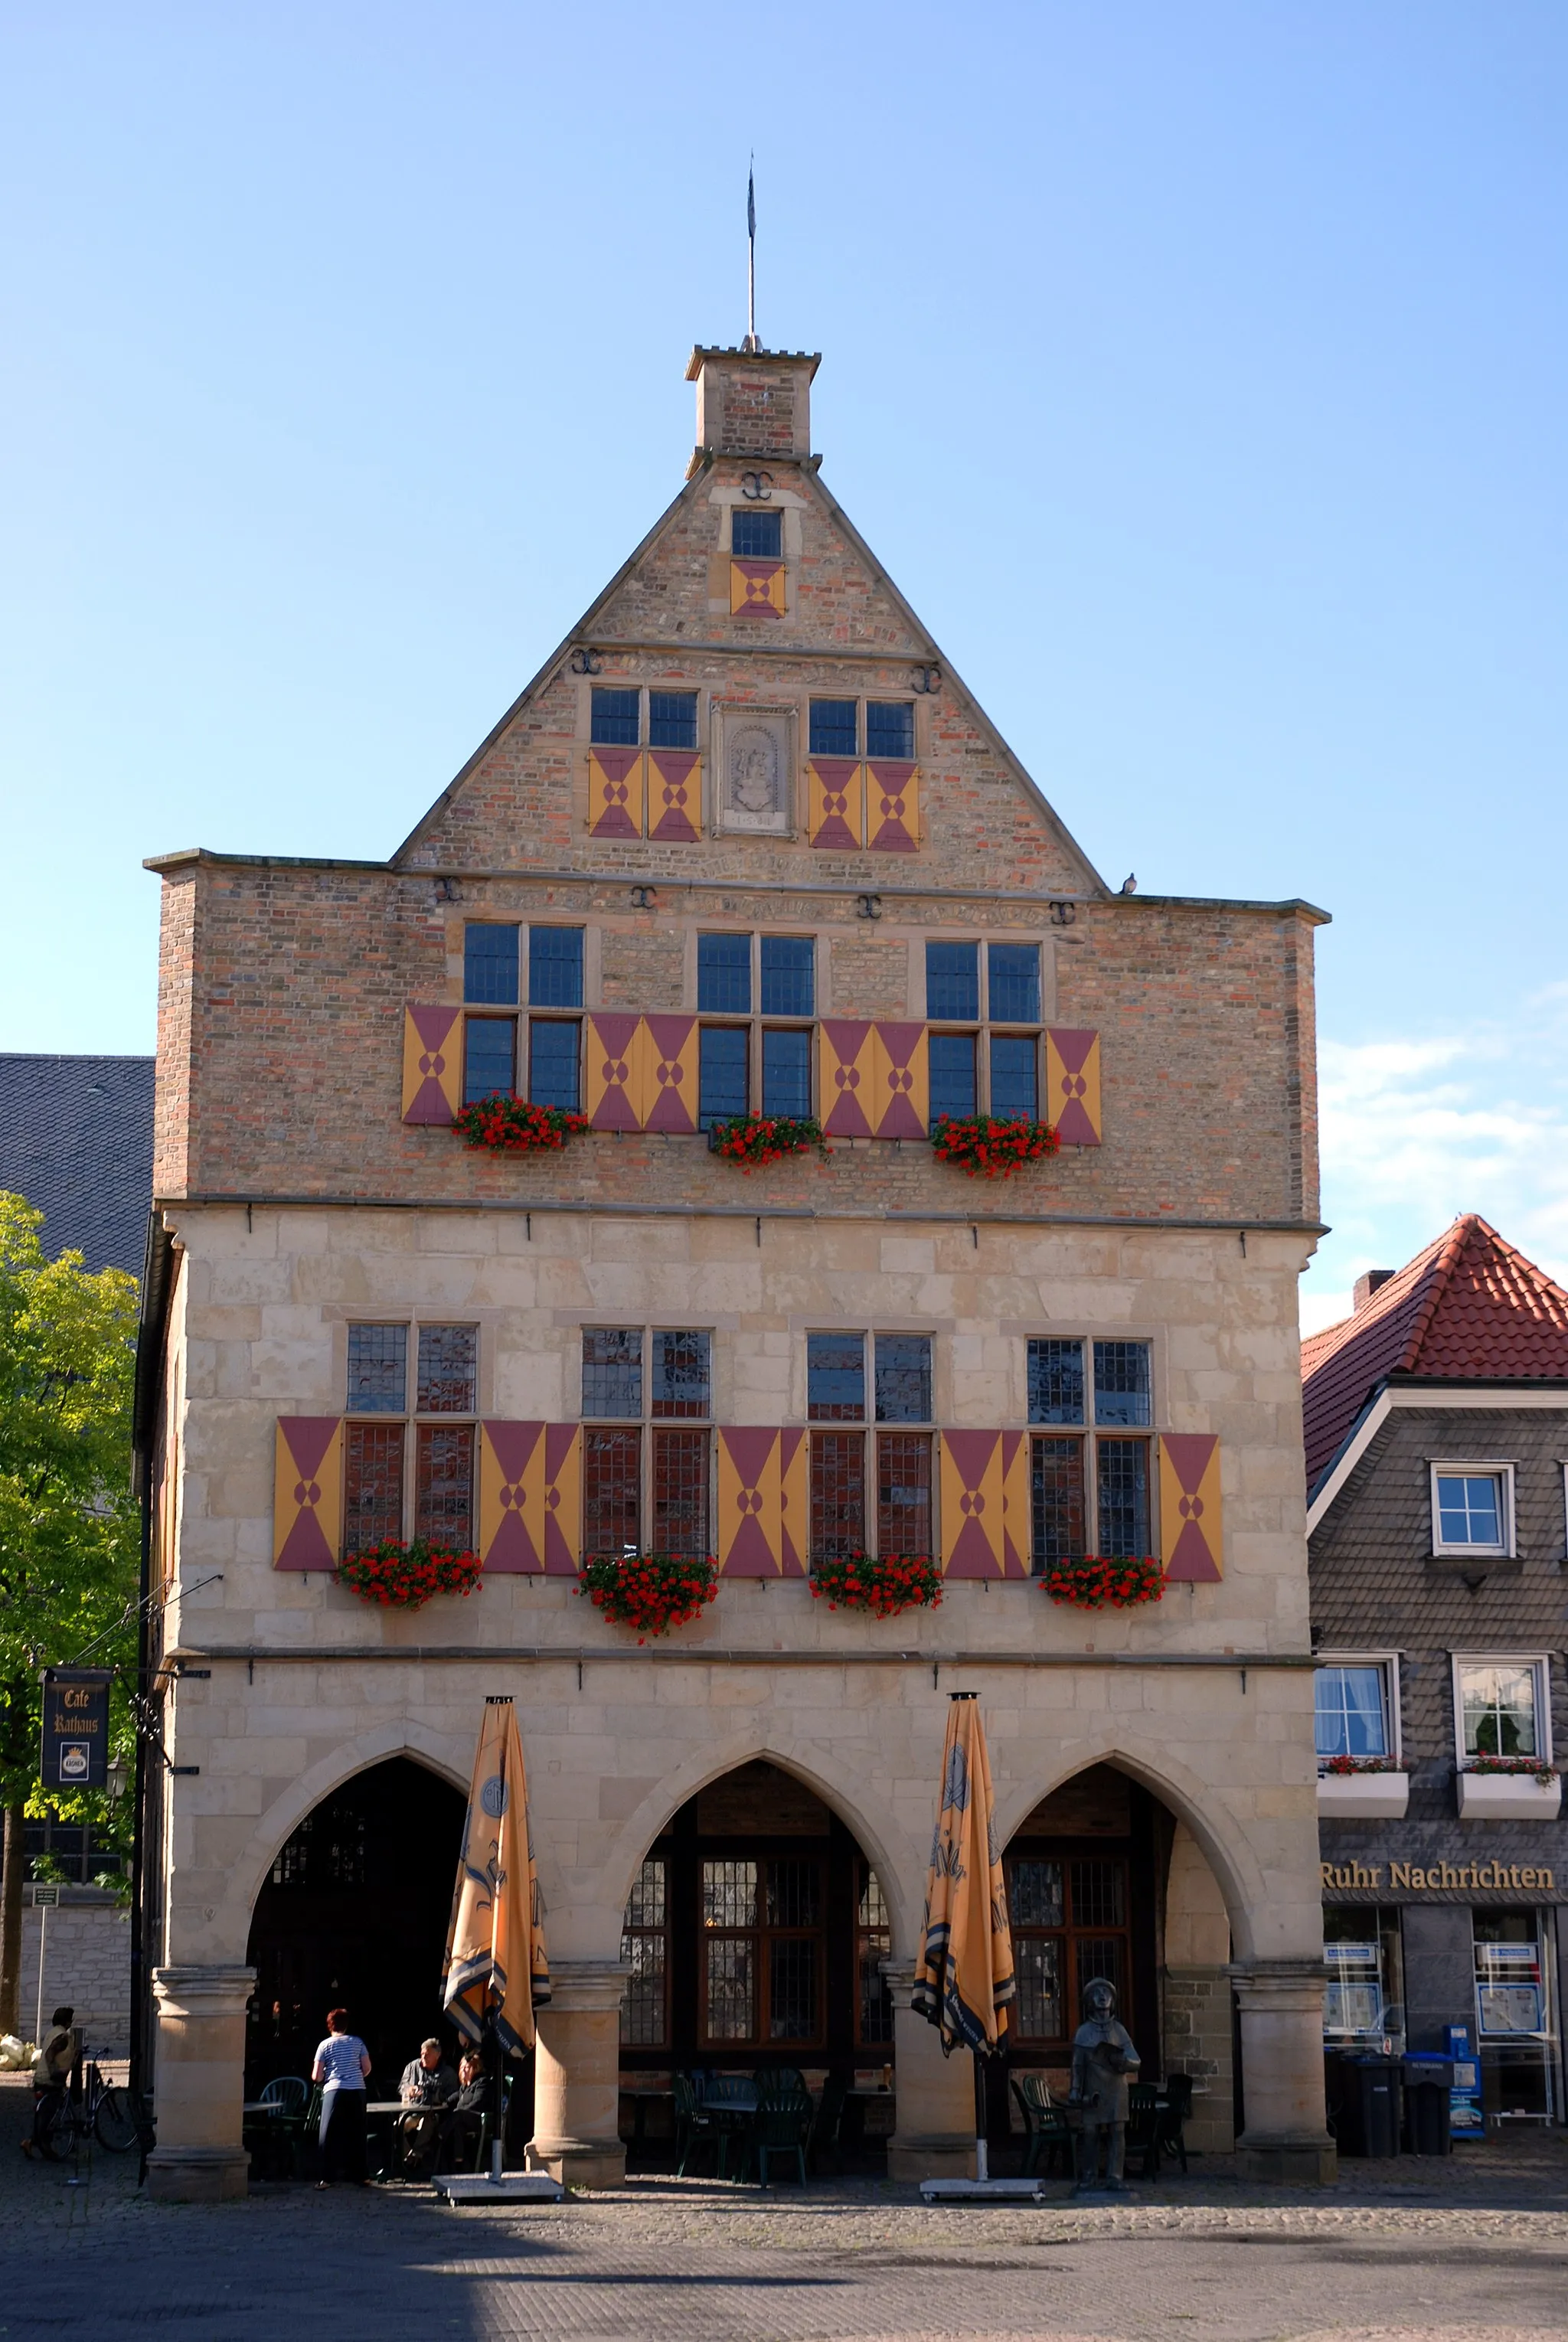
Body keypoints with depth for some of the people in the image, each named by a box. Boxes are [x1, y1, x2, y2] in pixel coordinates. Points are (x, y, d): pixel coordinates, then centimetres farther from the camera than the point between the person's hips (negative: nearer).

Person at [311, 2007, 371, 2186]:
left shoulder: (325, 2045, 3)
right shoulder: (357, 2042, 9)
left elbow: (316, 2076, 0)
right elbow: (367, 2069, 8)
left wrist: (317, 2076, 23)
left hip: (335, 2091, -2)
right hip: (357, 2091, 2)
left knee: (329, 2135, 1)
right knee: (356, 2134, 9)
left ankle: (327, 2178, -5)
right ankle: (359, 2176, 9)